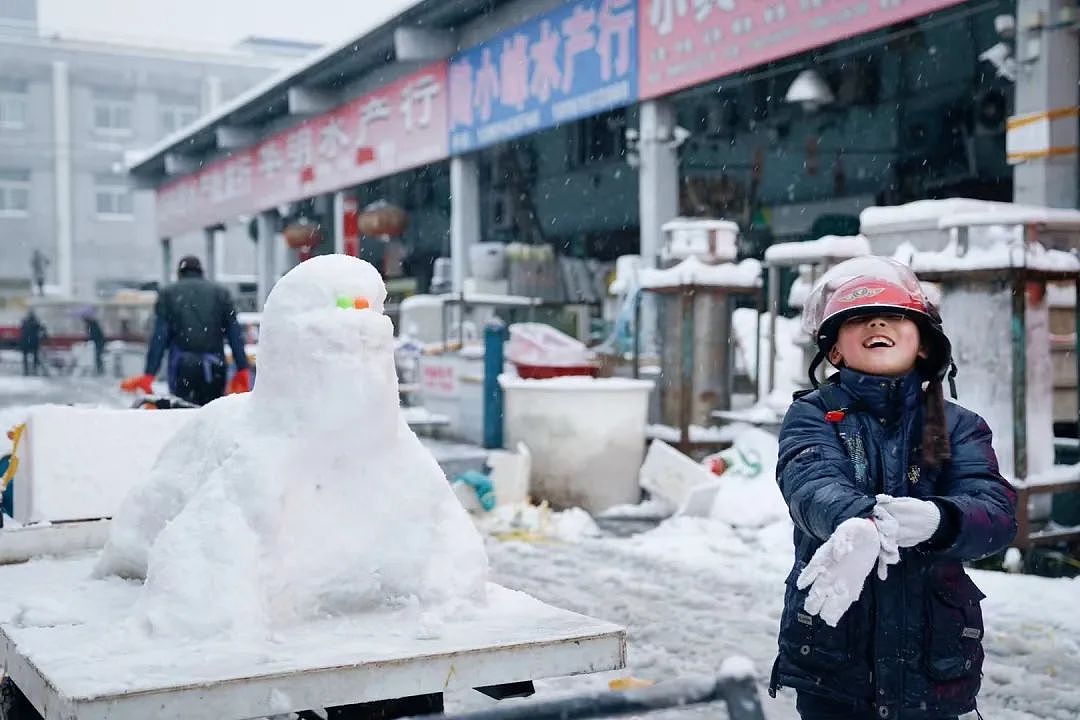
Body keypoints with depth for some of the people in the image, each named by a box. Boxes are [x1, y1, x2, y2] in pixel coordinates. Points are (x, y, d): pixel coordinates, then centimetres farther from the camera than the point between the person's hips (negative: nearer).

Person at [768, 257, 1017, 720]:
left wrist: (935, 520, -34)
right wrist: (860, 525, -43)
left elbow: (997, 513, -11)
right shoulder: (813, 415, 0)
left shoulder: (959, 427, 5)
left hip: (933, 668, 2)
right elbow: (813, 486, -20)